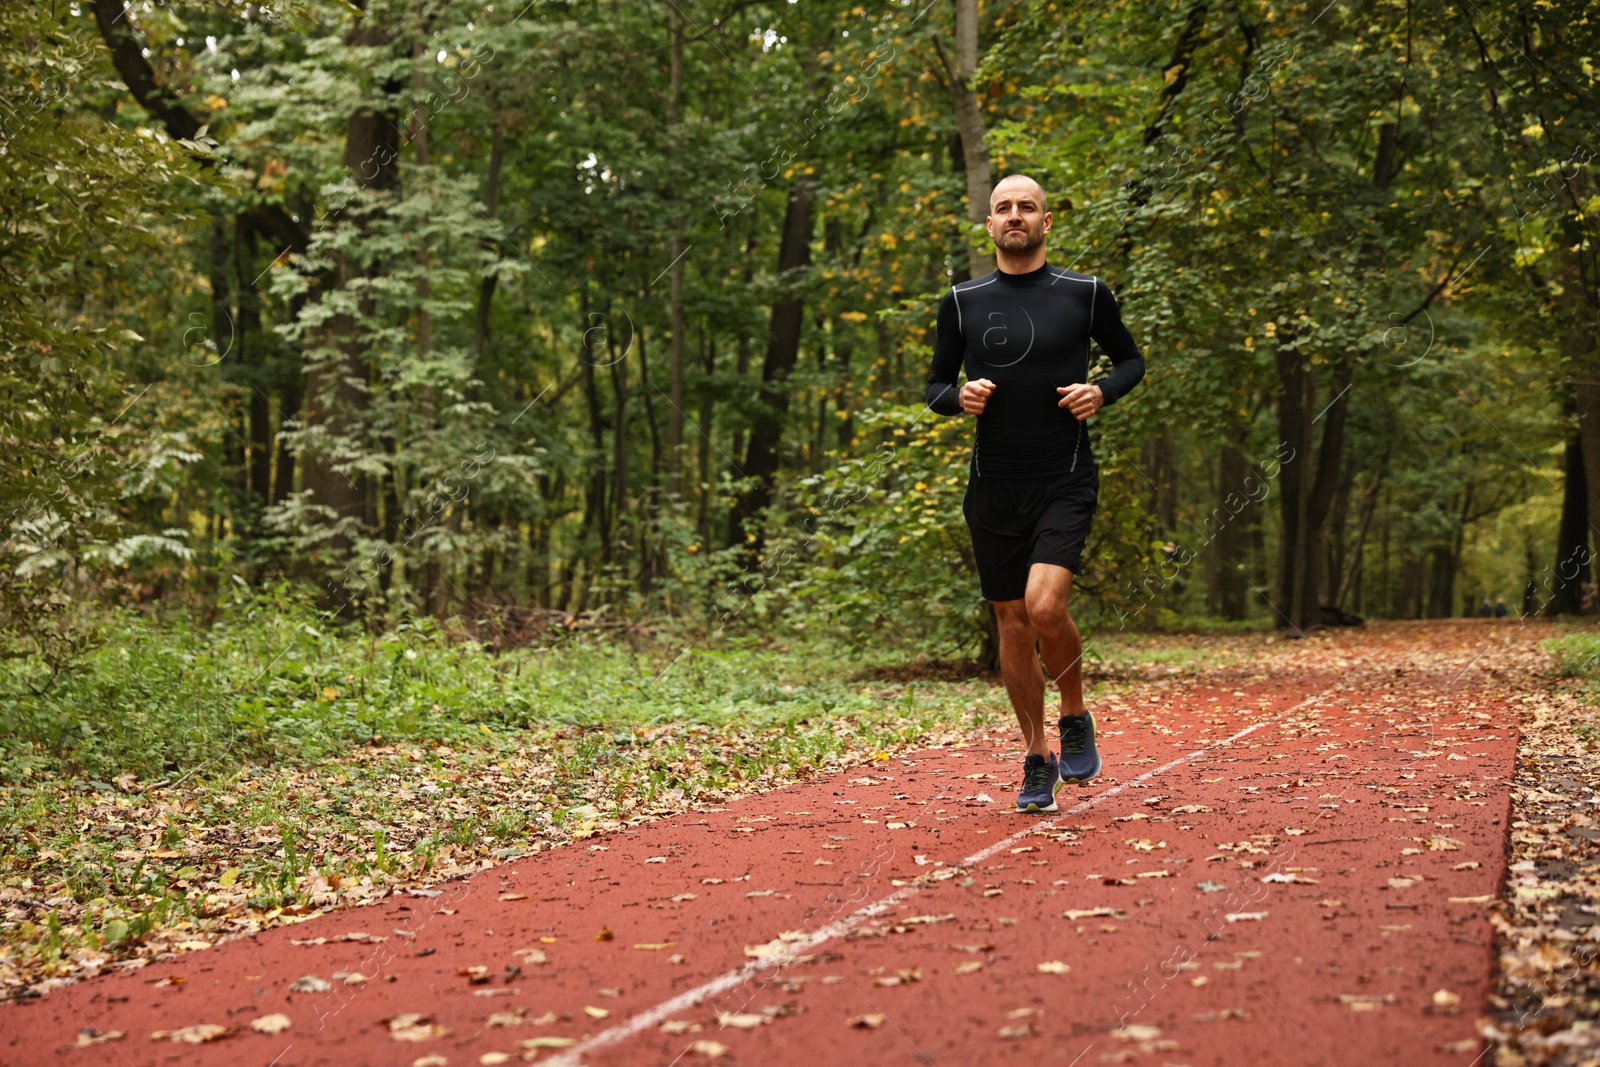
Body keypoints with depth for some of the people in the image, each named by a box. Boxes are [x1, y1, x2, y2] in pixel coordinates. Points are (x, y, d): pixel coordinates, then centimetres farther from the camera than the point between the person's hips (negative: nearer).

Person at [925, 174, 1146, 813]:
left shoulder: (1085, 294, 2)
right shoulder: (963, 303, 6)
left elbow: (1130, 359, 15)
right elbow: (936, 387, 13)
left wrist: (1102, 392, -6)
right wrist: (960, 396, -9)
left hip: (1065, 480, -3)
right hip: (994, 486, 3)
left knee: (1045, 606, -21)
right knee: (1013, 625, 6)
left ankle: (1075, 718, 7)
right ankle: (1037, 762, 21)